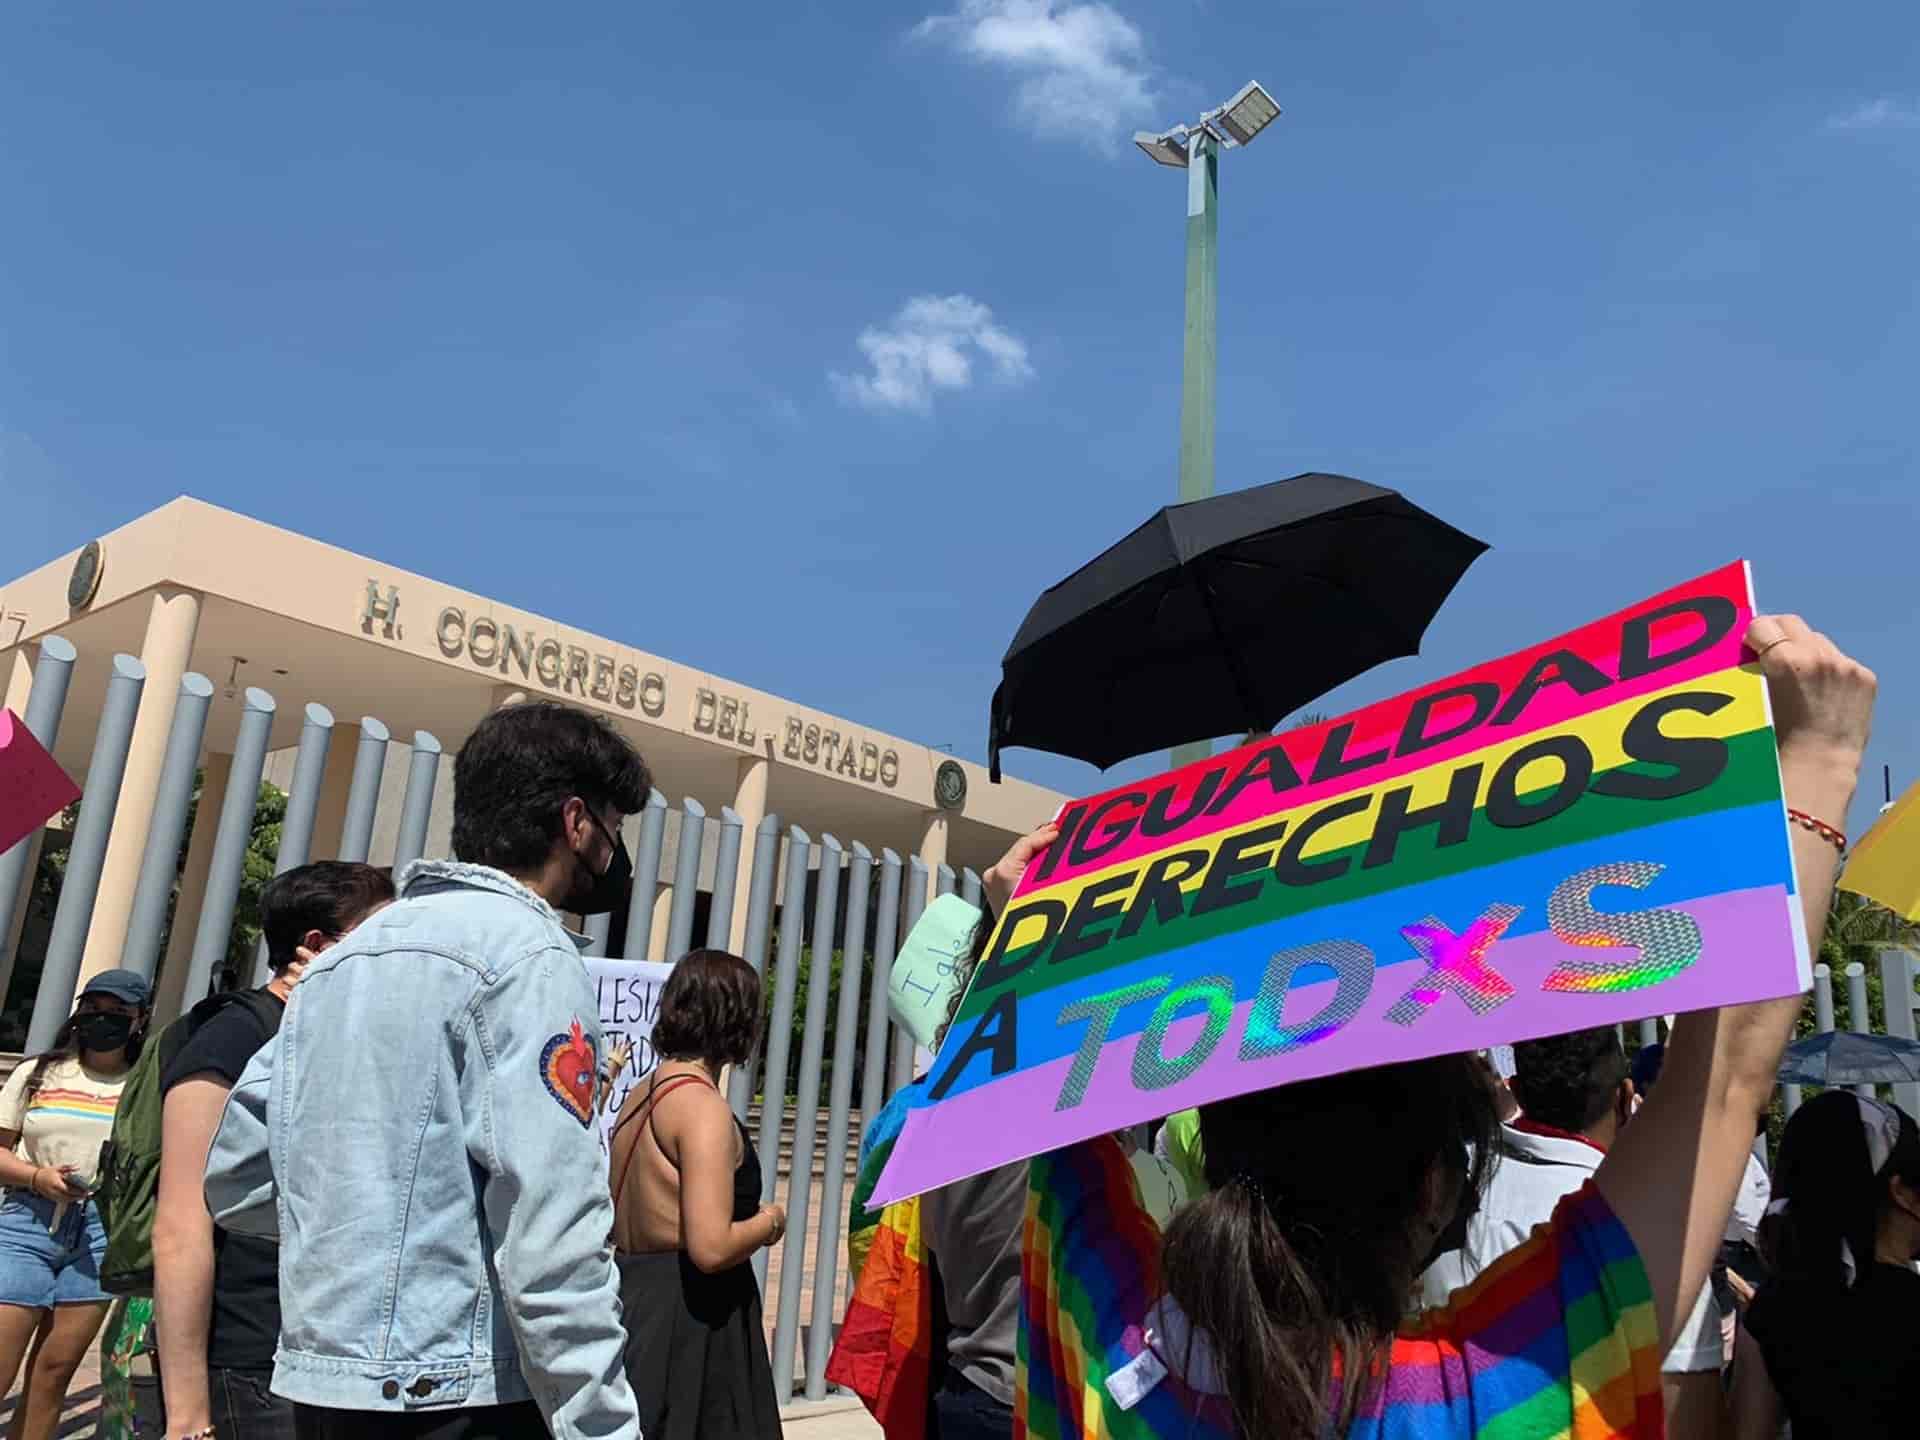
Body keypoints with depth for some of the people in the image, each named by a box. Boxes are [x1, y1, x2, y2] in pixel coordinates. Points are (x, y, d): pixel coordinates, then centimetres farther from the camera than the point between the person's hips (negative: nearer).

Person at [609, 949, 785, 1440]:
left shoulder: (639, 1095, 9)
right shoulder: (703, 1105, -18)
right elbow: (711, 1248, -25)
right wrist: (770, 1221, -8)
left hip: (635, 1302, 9)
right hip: (689, 1319, -9)